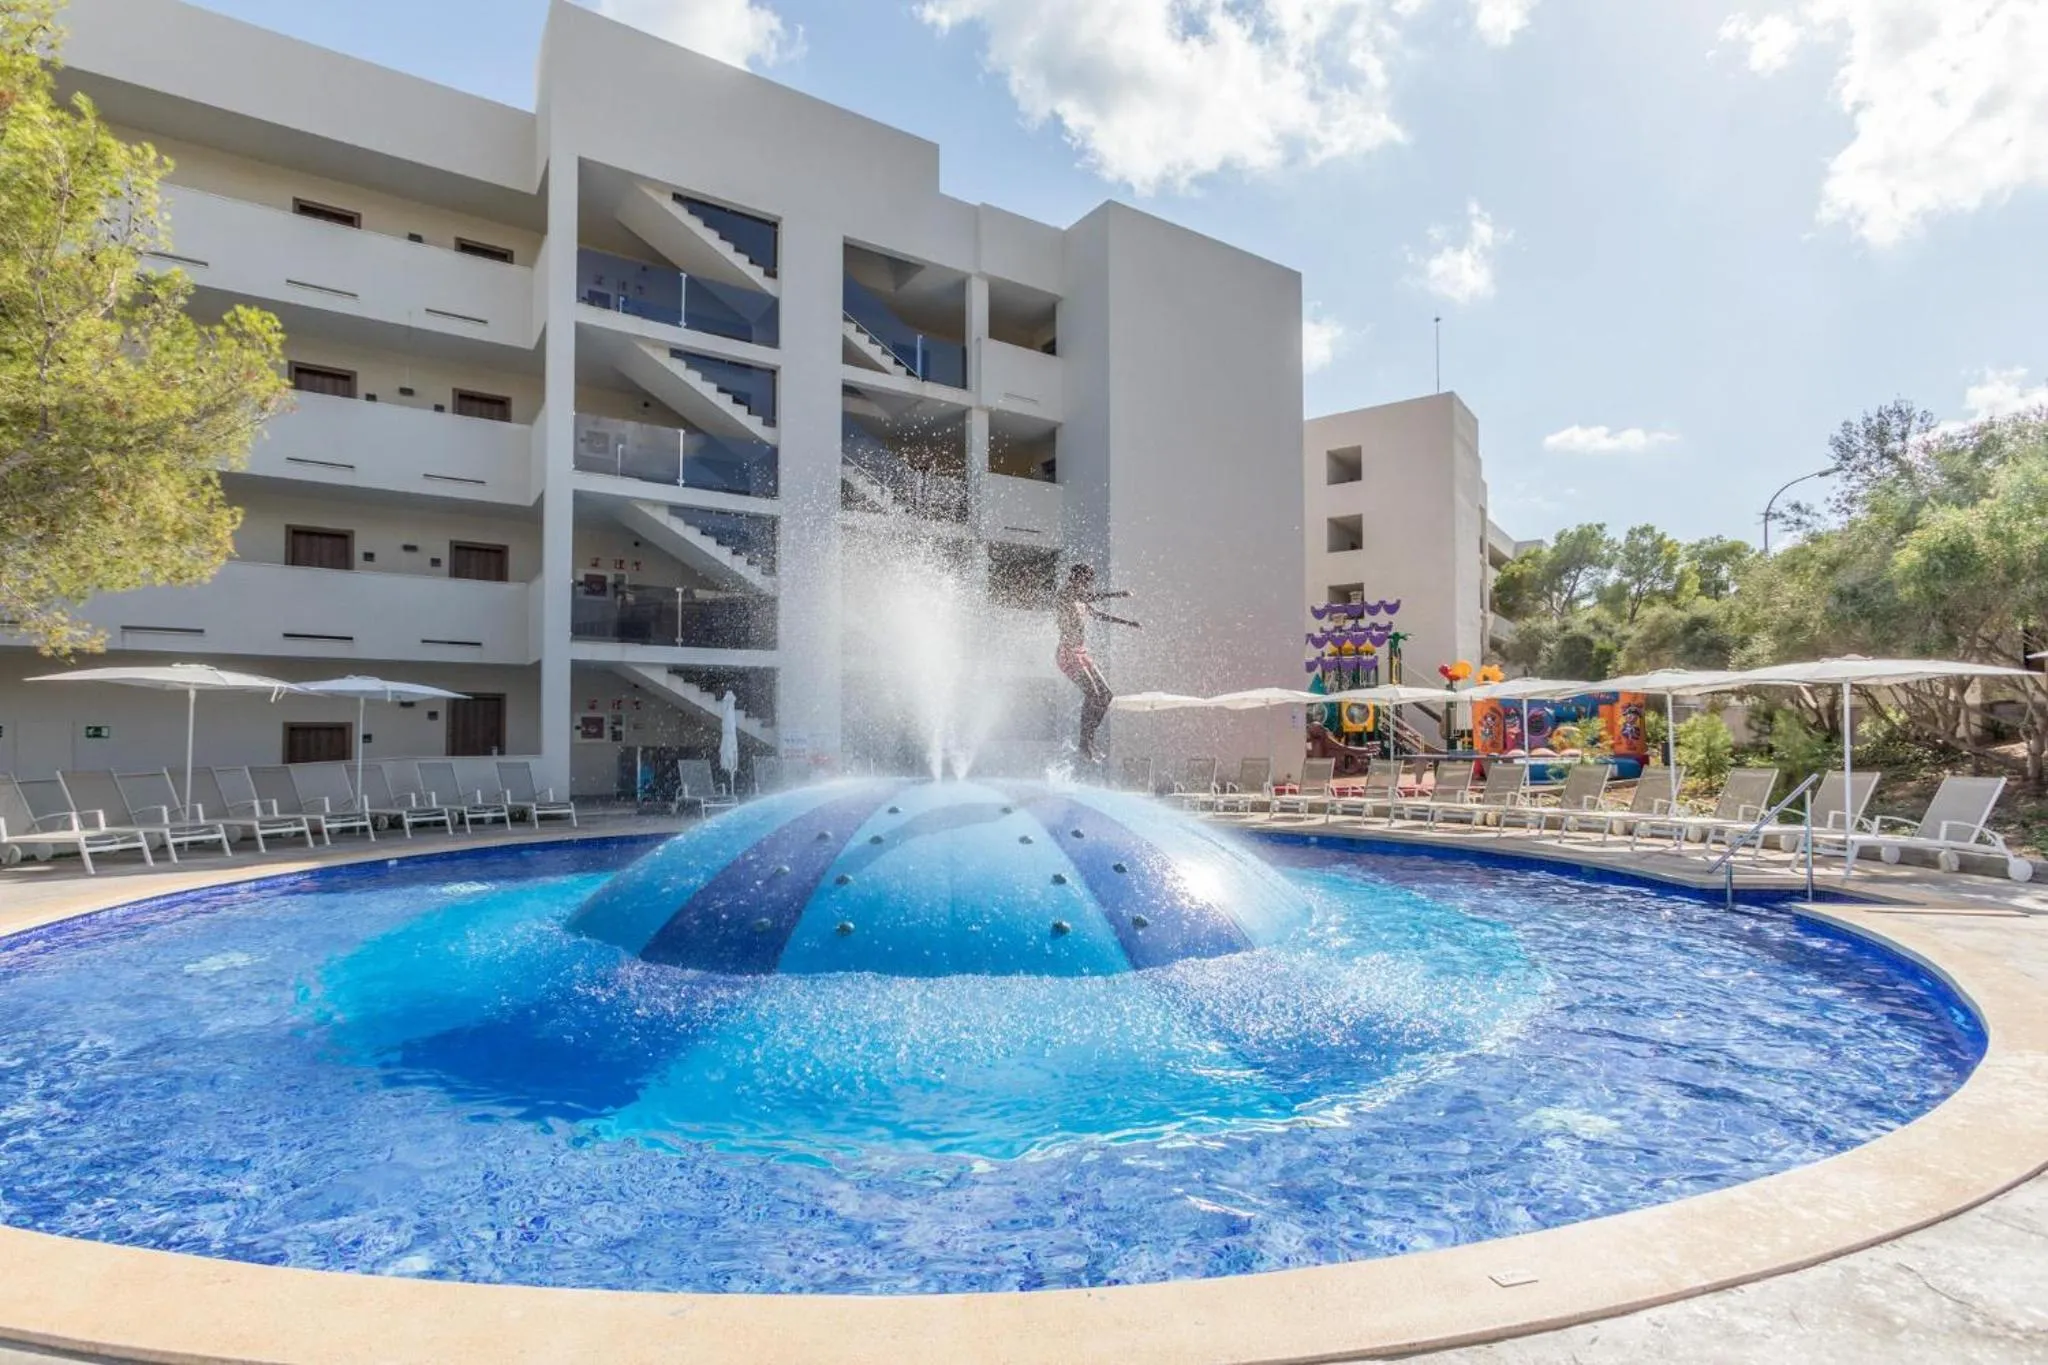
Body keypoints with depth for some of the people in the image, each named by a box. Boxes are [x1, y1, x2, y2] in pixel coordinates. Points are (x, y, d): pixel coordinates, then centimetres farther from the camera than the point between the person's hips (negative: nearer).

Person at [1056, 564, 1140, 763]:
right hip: (1068, 654, -9)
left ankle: (1089, 741, 10)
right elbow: (1091, 597, -29)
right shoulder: (1066, 598, -11)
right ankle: (1085, 747, -15)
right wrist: (1116, 595, -25)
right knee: (1091, 694, -20)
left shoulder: (1082, 602, 16)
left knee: (1107, 696, 5)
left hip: (1082, 655, 10)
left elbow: (1100, 615, 30)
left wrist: (1128, 623, 27)